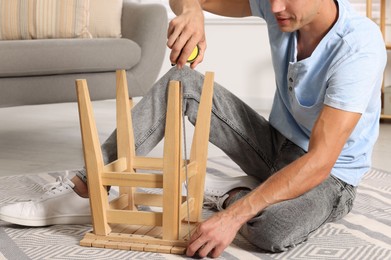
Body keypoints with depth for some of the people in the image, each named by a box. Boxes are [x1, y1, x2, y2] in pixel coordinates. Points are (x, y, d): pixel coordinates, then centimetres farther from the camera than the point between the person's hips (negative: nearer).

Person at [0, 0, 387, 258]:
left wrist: (233, 216, -39)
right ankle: (85, 190, -12)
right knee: (181, 82, -10)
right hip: (276, 145, 6)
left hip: (330, 175, -5)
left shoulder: (358, 48, -32)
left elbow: (320, 160, -35)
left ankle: (231, 195, -4)